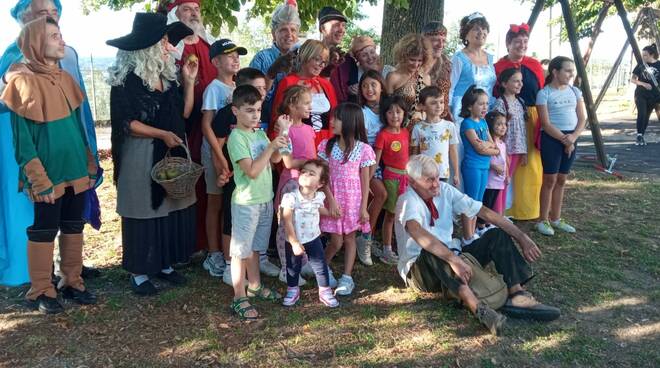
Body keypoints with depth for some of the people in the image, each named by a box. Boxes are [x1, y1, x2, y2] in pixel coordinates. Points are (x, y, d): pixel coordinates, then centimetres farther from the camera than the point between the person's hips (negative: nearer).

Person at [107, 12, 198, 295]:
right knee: (144, 212, 2)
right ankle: (139, 272, 15)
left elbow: (184, 113, 10)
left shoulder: (168, 76, 10)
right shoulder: (127, 80, -11)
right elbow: (127, 123, -14)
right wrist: (162, 134, -18)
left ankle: (165, 264, 23)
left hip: (172, 153, 7)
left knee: (172, 208, 9)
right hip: (141, 156, -6)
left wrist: (189, 81, 3)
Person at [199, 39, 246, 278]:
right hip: (215, 152, -6)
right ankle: (214, 255, 14)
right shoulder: (214, 88, -10)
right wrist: (220, 157, -21)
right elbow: (206, 126, -15)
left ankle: (229, 251, 23)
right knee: (216, 202, 4)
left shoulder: (237, 87, 8)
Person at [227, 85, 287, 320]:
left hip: (265, 199, 7)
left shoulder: (260, 133, 6)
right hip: (246, 202, -7)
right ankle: (239, 298, 11)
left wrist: (279, 145, -9)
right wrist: (270, 146, -24)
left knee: (255, 247, 20)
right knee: (241, 250, 3)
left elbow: (275, 159, 9)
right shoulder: (236, 137, -17)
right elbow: (252, 171, -24)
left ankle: (254, 286, 35)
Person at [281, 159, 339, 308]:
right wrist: (294, 243, -21)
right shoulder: (290, 197, -24)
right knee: (293, 267, 15)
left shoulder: (319, 197, -9)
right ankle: (293, 290, 37)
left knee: (320, 266, 7)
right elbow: (287, 222, -21)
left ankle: (325, 291, 26)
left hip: (313, 238, 3)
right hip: (294, 241, -2)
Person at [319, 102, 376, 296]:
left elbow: (365, 181, -3)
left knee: (350, 237, 8)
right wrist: (331, 200, -13)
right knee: (336, 241, 1)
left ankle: (347, 278, 17)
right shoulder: (327, 146, -3)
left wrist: (363, 207, -5)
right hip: (334, 198, 0)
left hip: (354, 199, 0)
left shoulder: (363, 149, -5)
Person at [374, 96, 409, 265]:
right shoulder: (383, 135, -10)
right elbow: (376, 160, -10)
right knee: (390, 214, 3)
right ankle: (387, 251, 13)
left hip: (407, 175, 5)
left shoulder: (406, 133, 7)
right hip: (391, 176, -5)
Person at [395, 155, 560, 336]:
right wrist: (453, 259, -51)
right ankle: (477, 307, -53)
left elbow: (483, 211, -5)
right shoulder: (408, 201, -19)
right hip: (419, 271, -6)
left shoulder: (444, 190, -1)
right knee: (431, 252, -40)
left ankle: (516, 295, -26)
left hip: (450, 256, 7)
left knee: (497, 235, -7)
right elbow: (417, 232, -41)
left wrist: (521, 237, -11)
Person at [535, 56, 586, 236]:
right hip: (551, 138, -5)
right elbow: (546, 124, -13)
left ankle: (556, 218, 22)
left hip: (571, 138, 5)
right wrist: (564, 139, -15)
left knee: (561, 180, 12)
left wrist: (573, 137, -11)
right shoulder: (544, 93, -8)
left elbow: (582, 118, 6)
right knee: (550, 180, -1)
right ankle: (543, 220, 9)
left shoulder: (575, 91, 8)